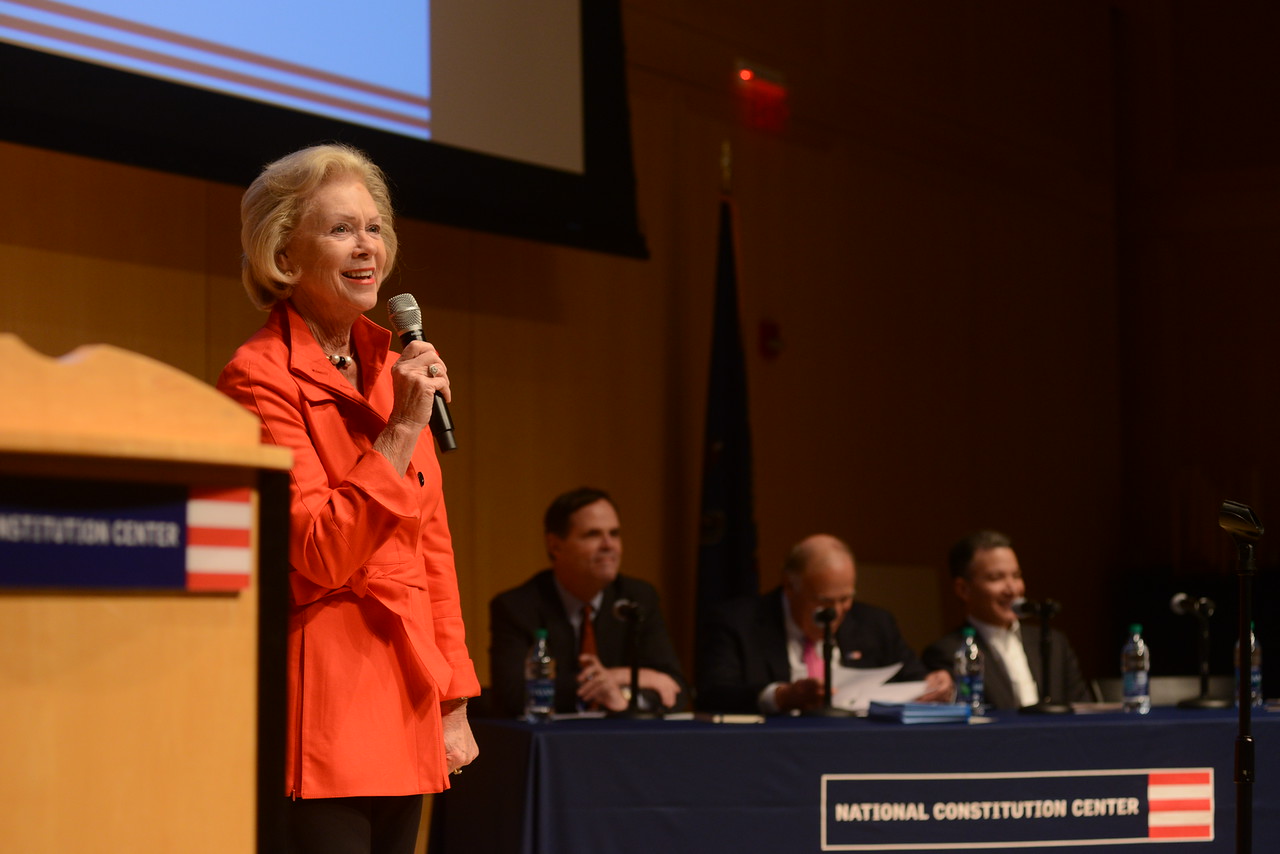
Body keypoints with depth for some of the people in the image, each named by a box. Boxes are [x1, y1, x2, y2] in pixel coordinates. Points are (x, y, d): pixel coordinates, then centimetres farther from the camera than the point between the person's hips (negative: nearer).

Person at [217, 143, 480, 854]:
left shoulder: (391, 370, 15)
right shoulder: (259, 378, -8)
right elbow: (315, 555, -16)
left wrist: (453, 705, 15)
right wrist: (401, 432, -17)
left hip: (404, 702, 7)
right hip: (321, 710, -7)